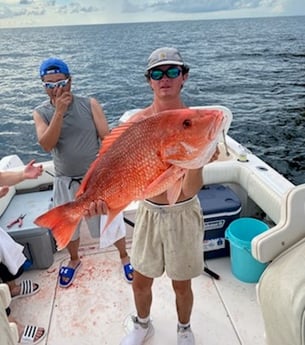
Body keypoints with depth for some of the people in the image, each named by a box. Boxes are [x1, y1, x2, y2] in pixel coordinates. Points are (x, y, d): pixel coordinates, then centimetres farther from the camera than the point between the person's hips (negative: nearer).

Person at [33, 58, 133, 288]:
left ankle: (124, 257, 36)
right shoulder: (41, 112, -2)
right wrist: (59, 112, -24)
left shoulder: (90, 104, -7)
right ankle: (74, 260, 48)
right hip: (66, 181, 2)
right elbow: (46, 145, -17)